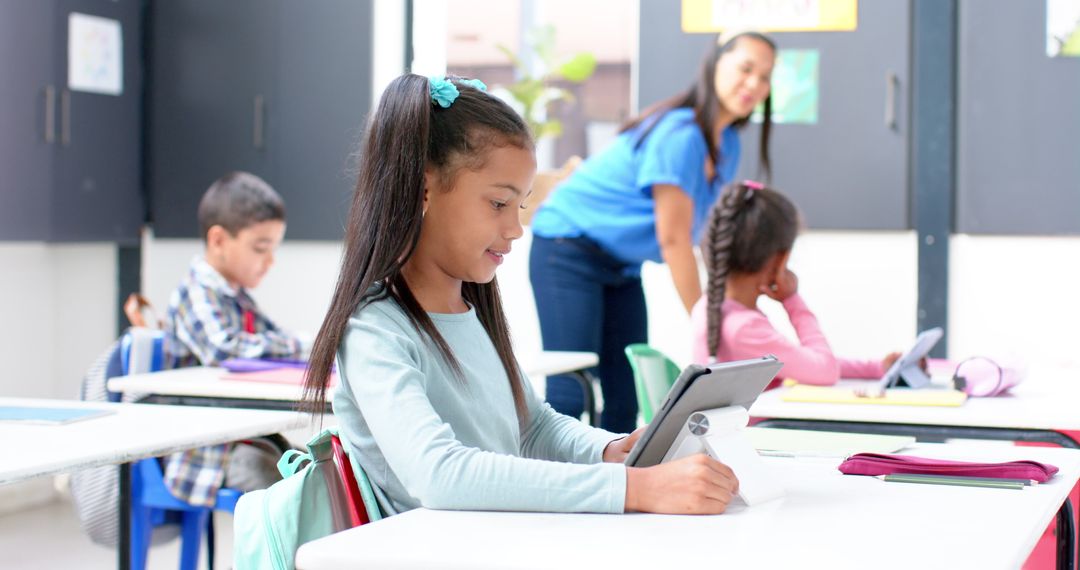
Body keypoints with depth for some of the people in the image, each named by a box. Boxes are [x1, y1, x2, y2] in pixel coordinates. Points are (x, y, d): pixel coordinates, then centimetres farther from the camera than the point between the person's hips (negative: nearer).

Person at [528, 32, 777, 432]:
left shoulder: (726, 145, 5)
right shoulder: (679, 135, -24)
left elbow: (712, 235, 2)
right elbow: (673, 238, -23)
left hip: (622, 264, 9)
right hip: (568, 248, -9)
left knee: (625, 400, 6)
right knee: (569, 394, -15)